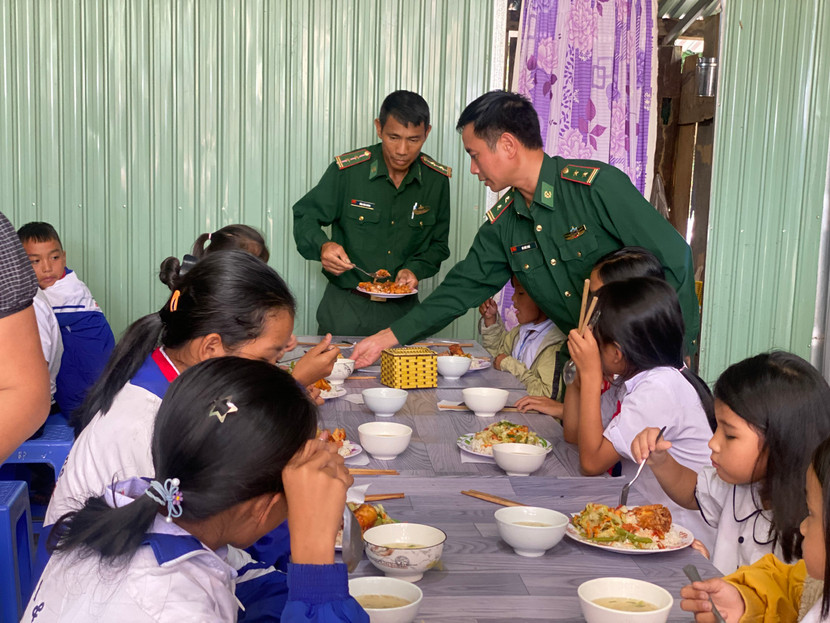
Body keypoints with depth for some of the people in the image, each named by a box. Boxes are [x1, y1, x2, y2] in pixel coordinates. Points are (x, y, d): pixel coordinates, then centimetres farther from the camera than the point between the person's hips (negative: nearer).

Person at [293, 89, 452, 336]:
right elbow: (305, 216, -1)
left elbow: (438, 245, 8)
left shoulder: (437, 180, -3)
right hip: (346, 306, -2)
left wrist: (415, 270, -11)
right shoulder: (346, 170, -12)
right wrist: (322, 246, -21)